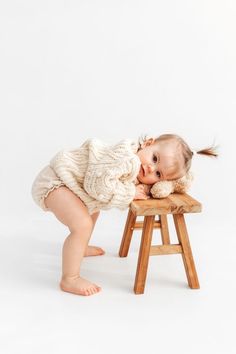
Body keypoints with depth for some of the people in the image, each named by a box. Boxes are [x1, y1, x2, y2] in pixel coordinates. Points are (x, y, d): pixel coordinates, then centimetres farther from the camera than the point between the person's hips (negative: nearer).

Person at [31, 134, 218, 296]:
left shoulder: (138, 175, 3)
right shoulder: (127, 158, -29)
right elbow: (98, 182, -34)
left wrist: (144, 189, -12)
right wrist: (130, 193, -24)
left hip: (66, 178, 10)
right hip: (54, 181, -10)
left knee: (93, 210, 31)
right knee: (82, 225, -23)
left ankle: (80, 248, 54)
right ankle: (69, 279, -7)